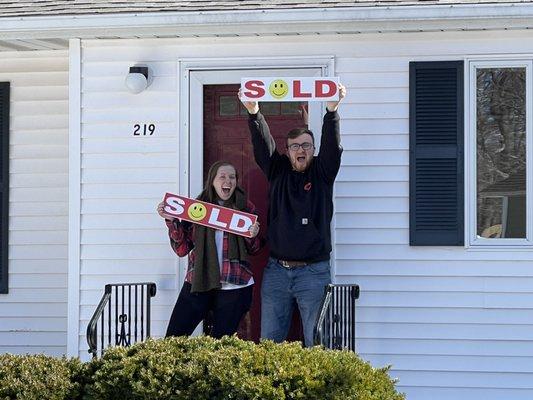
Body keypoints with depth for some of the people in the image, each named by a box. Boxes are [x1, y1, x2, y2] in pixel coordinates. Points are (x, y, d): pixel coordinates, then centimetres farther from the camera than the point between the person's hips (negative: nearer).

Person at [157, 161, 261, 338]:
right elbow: (182, 249, 2)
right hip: (198, 282, 1)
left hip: (233, 287, 0)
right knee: (173, 338, -2)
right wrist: (172, 220, -10)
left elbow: (253, 250, 12)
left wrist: (252, 236, -10)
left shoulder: (245, 208, 2)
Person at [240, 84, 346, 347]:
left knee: (316, 342, -1)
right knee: (269, 341, 5)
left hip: (313, 272, -2)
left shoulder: (322, 173, 5)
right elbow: (263, 146, -5)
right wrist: (253, 113, -22)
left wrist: (332, 111, -28)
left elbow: (331, 145, -11)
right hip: (276, 270, 2)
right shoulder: (278, 171, 10)